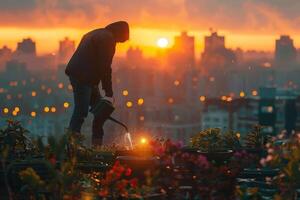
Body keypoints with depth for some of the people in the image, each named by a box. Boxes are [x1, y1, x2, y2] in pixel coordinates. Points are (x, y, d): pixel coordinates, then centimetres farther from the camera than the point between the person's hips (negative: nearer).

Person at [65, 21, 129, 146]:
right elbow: (105, 67, -14)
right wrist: (109, 93, -11)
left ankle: (97, 145, 11)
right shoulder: (108, 38, -10)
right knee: (81, 111, -12)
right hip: (83, 77, -10)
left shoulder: (97, 34, 21)